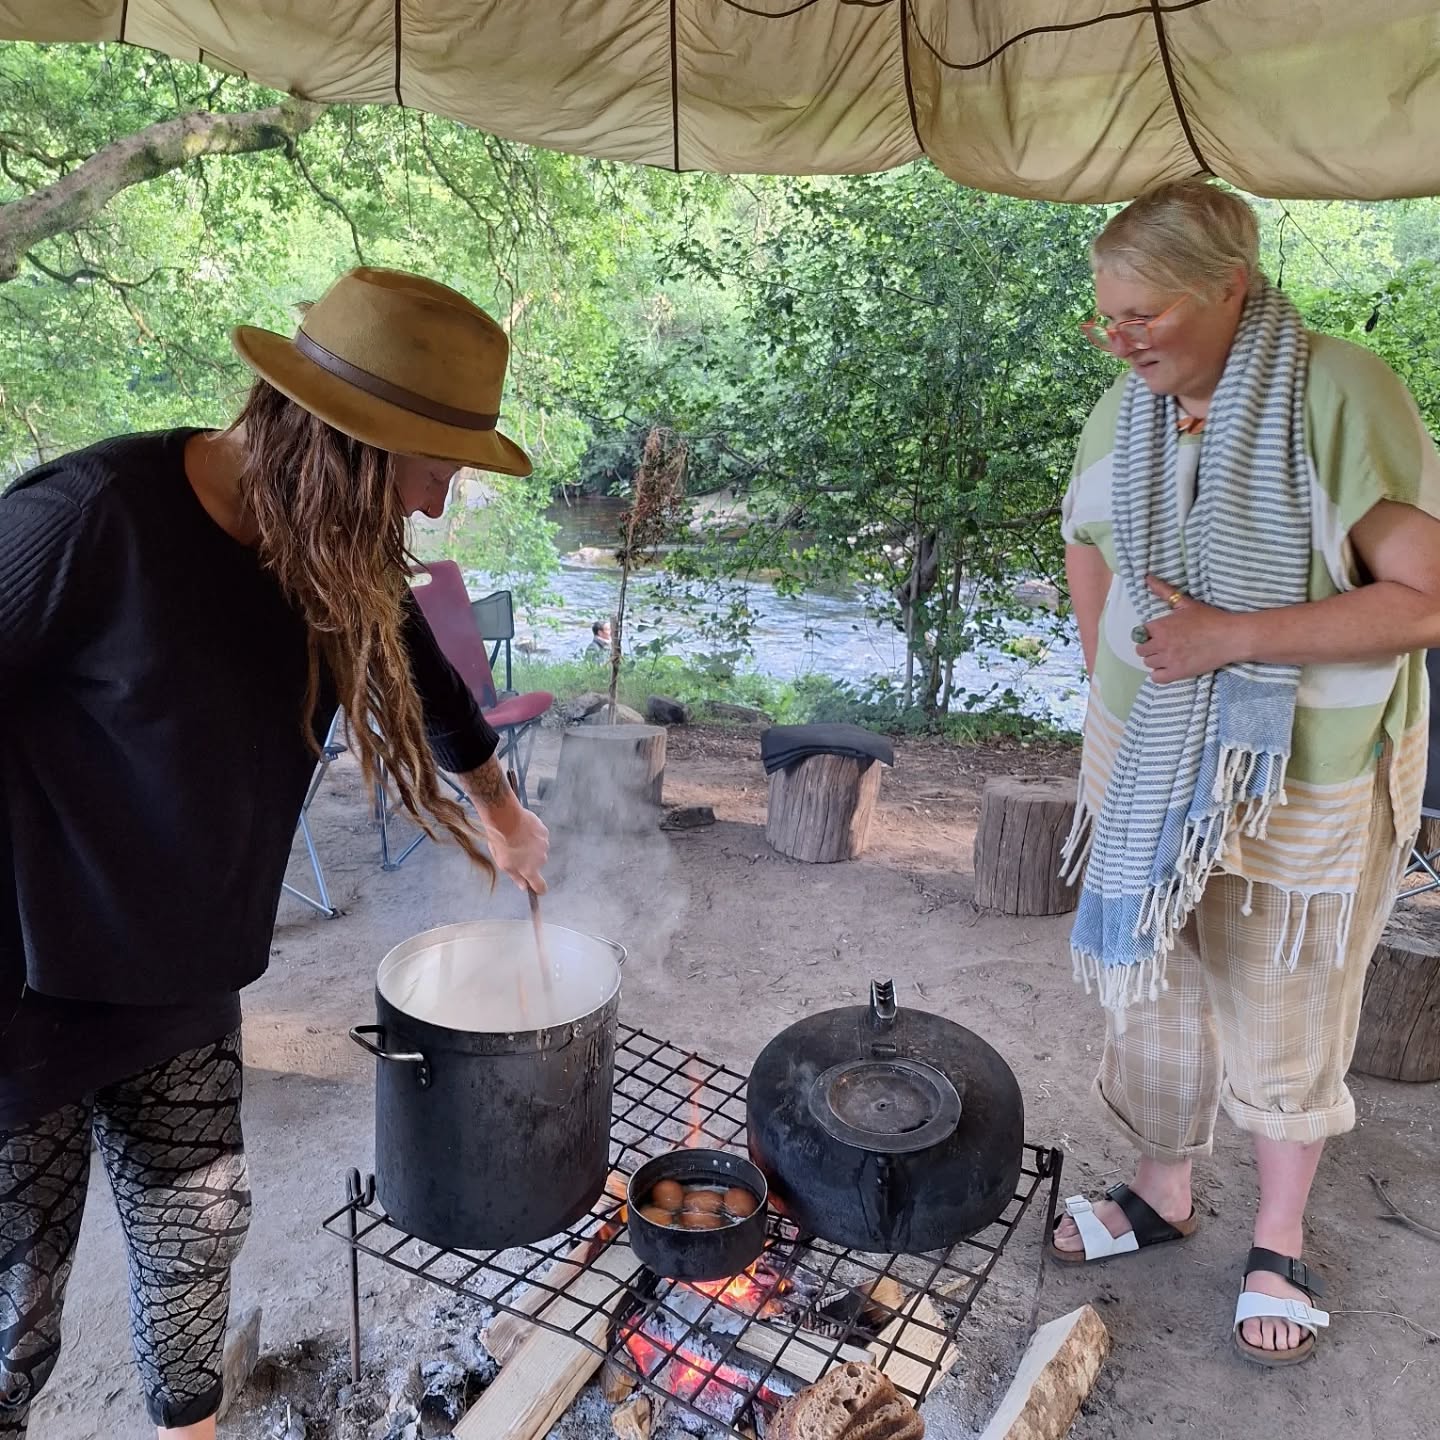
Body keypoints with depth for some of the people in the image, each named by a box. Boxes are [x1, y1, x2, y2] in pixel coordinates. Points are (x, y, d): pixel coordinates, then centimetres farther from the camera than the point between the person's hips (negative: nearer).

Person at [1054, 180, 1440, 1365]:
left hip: (1304, 776, -5)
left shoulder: (1344, 398, -20)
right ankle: (1164, 1194, 41)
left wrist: (1231, 634, -27)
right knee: (1154, 987, 17)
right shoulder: (1125, 412, -2)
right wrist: (1114, 676, 5)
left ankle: (1280, 1245, 36)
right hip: (1148, 758, 5)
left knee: (1283, 1016, 12)